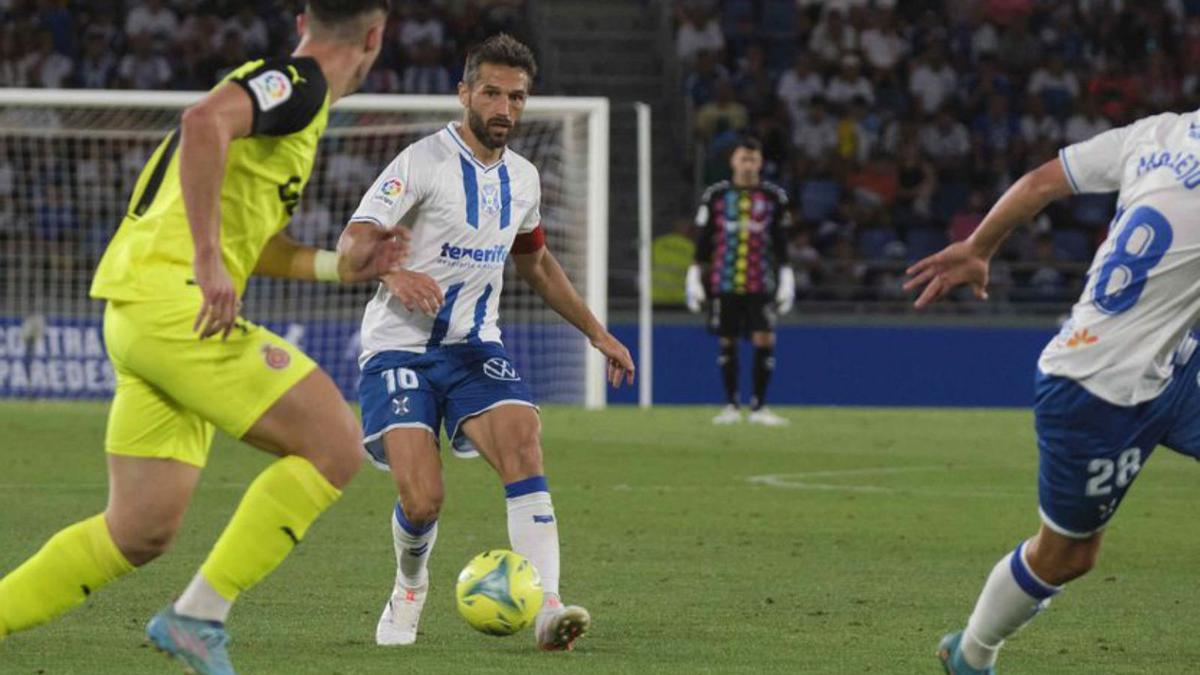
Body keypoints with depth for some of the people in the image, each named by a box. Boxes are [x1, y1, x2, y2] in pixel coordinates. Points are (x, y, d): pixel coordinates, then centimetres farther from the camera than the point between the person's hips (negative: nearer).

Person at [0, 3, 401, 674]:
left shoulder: (283, 88, 24)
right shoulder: (298, 84, -6)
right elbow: (204, 124, -27)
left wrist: (338, 265, 25)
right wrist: (208, 261, -27)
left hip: (137, 314, 10)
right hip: (174, 301, -10)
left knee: (142, 531, 10)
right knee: (336, 445, -8)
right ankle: (198, 616, -8)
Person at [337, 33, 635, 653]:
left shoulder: (522, 179, 10)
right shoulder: (423, 162, -11)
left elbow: (536, 264, 27)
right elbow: (354, 241, -17)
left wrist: (596, 332, 25)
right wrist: (396, 275, -39)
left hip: (475, 347, 5)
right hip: (400, 348, -5)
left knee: (522, 440, -24)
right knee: (421, 499, -17)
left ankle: (546, 608, -32)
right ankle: (409, 589, 18)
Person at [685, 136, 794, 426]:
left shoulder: (773, 196, 7)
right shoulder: (716, 195, 6)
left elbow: (782, 244, 10)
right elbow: (702, 241, 9)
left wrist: (786, 279, 5)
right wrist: (695, 278, 4)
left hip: (761, 283, 0)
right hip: (724, 282, 0)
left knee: (765, 341, -9)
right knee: (727, 342, 3)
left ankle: (759, 407, -1)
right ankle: (731, 406, 12)